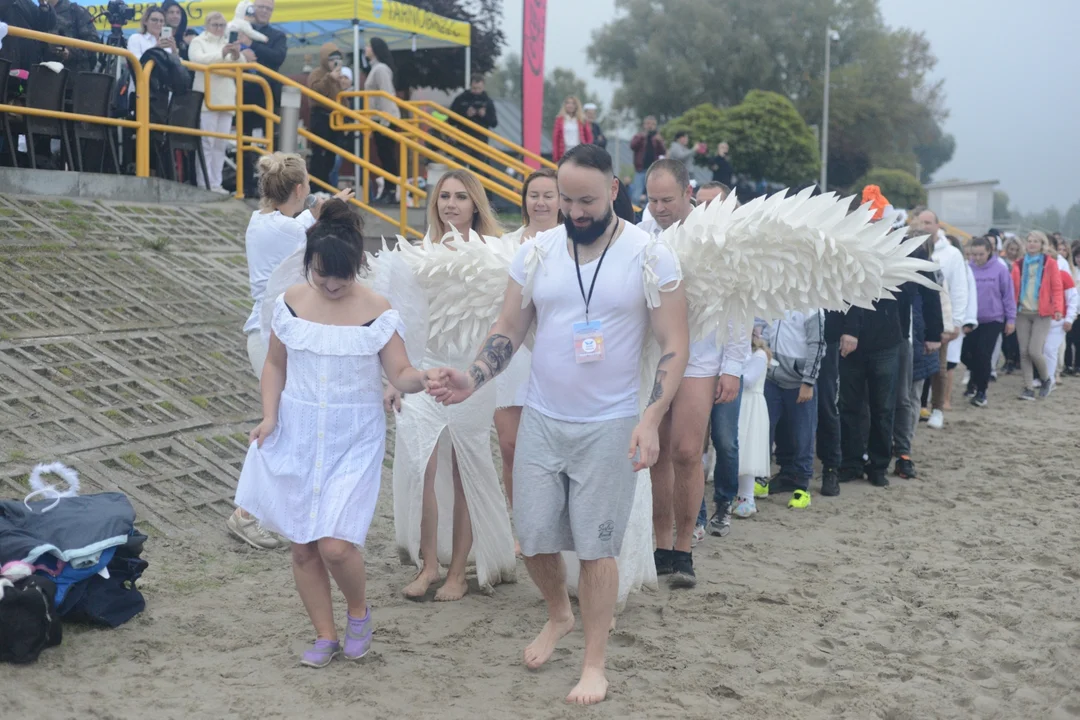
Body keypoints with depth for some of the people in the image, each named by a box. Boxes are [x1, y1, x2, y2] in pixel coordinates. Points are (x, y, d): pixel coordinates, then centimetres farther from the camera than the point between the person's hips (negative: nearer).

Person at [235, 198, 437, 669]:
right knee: (302, 546, 8)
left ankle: (358, 611, 17)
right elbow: (275, 366, 10)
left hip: (354, 440, -3)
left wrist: (423, 378, -33)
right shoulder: (291, 304, 1)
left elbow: (399, 375, -10)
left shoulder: (377, 313, -8)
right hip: (297, 436, 4)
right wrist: (269, 416, -4)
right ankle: (325, 635, 26)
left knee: (335, 545, -14)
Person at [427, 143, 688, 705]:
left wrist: (651, 420, -19)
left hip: (609, 426, -3)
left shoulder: (651, 257, -9)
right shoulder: (535, 253, 0)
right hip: (540, 420, 3)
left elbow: (674, 345, -8)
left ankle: (594, 663, 18)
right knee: (534, 539, 9)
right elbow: (508, 331, 5)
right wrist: (473, 380, -13)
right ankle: (558, 614, 39)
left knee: (596, 547, 2)